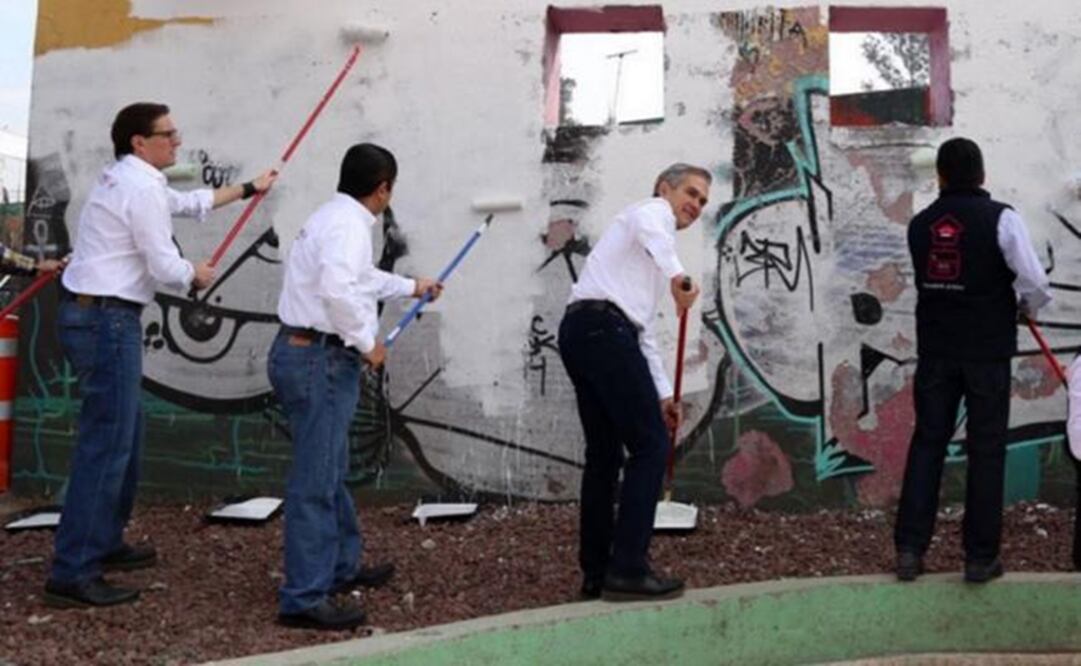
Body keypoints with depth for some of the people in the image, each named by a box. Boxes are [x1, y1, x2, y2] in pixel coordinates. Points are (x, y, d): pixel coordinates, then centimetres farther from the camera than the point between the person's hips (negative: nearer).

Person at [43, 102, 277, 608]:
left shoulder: (131, 181, 18)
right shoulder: (140, 187, -14)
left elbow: (190, 202, 34)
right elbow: (165, 268, -16)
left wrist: (249, 188, 41)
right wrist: (197, 275, 6)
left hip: (95, 315, 11)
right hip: (105, 320, -11)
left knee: (125, 432, 18)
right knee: (106, 441, -12)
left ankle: (103, 543, 28)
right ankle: (72, 574, -11)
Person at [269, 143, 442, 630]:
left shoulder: (336, 216, 18)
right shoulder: (349, 224, -15)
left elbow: (360, 277, 36)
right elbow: (338, 289, -32)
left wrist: (410, 287, 49)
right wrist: (367, 341, -18)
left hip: (305, 353, 11)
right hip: (320, 359, -11)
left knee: (331, 471, 21)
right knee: (315, 480, -6)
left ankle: (342, 566, 36)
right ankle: (304, 598, -1)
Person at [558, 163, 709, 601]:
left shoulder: (649, 251, 34)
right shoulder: (653, 210, 9)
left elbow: (643, 333, 31)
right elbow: (647, 229, -20)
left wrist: (663, 393, 28)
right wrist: (677, 274, -33)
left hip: (582, 333, 10)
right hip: (603, 327, -10)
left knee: (604, 452, 13)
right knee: (649, 445, -6)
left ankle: (596, 573, 18)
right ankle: (627, 569, -7)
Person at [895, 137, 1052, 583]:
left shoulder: (919, 224, 4)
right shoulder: (1001, 218, -9)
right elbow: (1035, 282, -15)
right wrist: (1027, 308, 7)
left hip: (935, 349, 3)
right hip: (987, 350, -3)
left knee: (927, 443, 10)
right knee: (986, 450, 5)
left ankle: (909, 549, 9)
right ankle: (980, 557, 10)